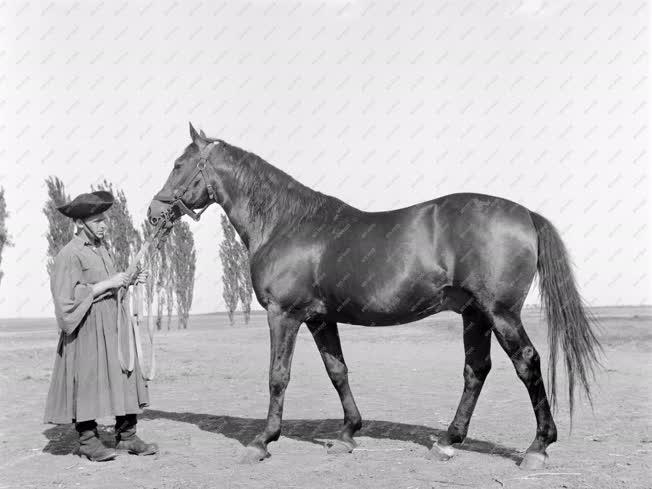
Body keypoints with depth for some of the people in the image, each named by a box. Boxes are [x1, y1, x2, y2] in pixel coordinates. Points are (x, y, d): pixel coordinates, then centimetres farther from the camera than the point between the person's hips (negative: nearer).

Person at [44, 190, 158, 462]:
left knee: (125, 377, 6)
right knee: (89, 379, -2)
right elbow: (67, 297, -18)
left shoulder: (102, 248, 12)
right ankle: (87, 440, 9)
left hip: (115, 323, 8)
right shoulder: (69, 254, -11)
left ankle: (126, 436, 13)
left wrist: (131, 281, 4)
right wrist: (108, 283, -18)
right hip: (87, 327, -7)